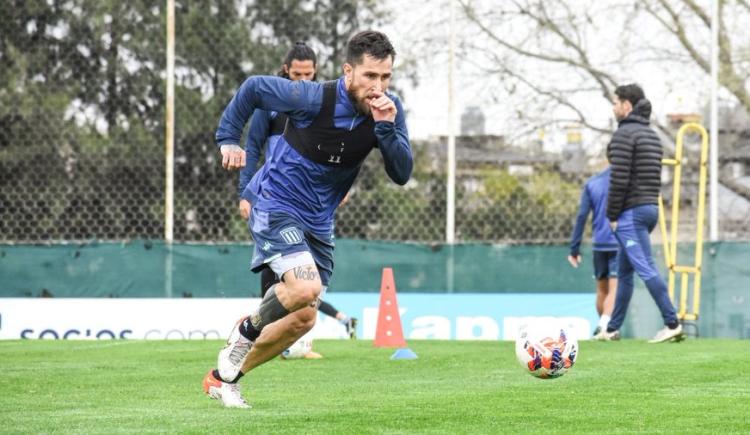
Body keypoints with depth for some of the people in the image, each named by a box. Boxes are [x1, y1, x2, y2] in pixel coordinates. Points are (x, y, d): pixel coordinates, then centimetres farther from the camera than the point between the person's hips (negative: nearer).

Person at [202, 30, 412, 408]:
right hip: (277, 204, -6)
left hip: (319, 220, 6)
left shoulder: (389, 110, -10)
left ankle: (224, 377, 27)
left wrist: (386, 127, -29)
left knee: (303, 319, 9)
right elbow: (253, 88, -8)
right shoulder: (314, 99, -23)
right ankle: (248, 330, 2)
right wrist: (228, 139, -5)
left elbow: (402, 174, -15)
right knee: (306, 287, -29)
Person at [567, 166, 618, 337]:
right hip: (620, 244, -3)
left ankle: (603, 326, 25)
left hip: (599, 244, 4)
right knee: (614, 289, -9)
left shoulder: (591, 183, 9)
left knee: (602, 289, 17)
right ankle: (604, 325, -28)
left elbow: (581, 216, 4)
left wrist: (574, 249, 5)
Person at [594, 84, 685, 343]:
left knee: (646, 269, -12)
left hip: (631, 212, -9)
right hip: (650, 208, 9)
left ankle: (672, 324, -19)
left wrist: (612, 215, -11)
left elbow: (619, 178, -18)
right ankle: (612, 329, 19)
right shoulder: (652, 135, 16)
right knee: (624, 272, 14)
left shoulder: (624, 134, -12)